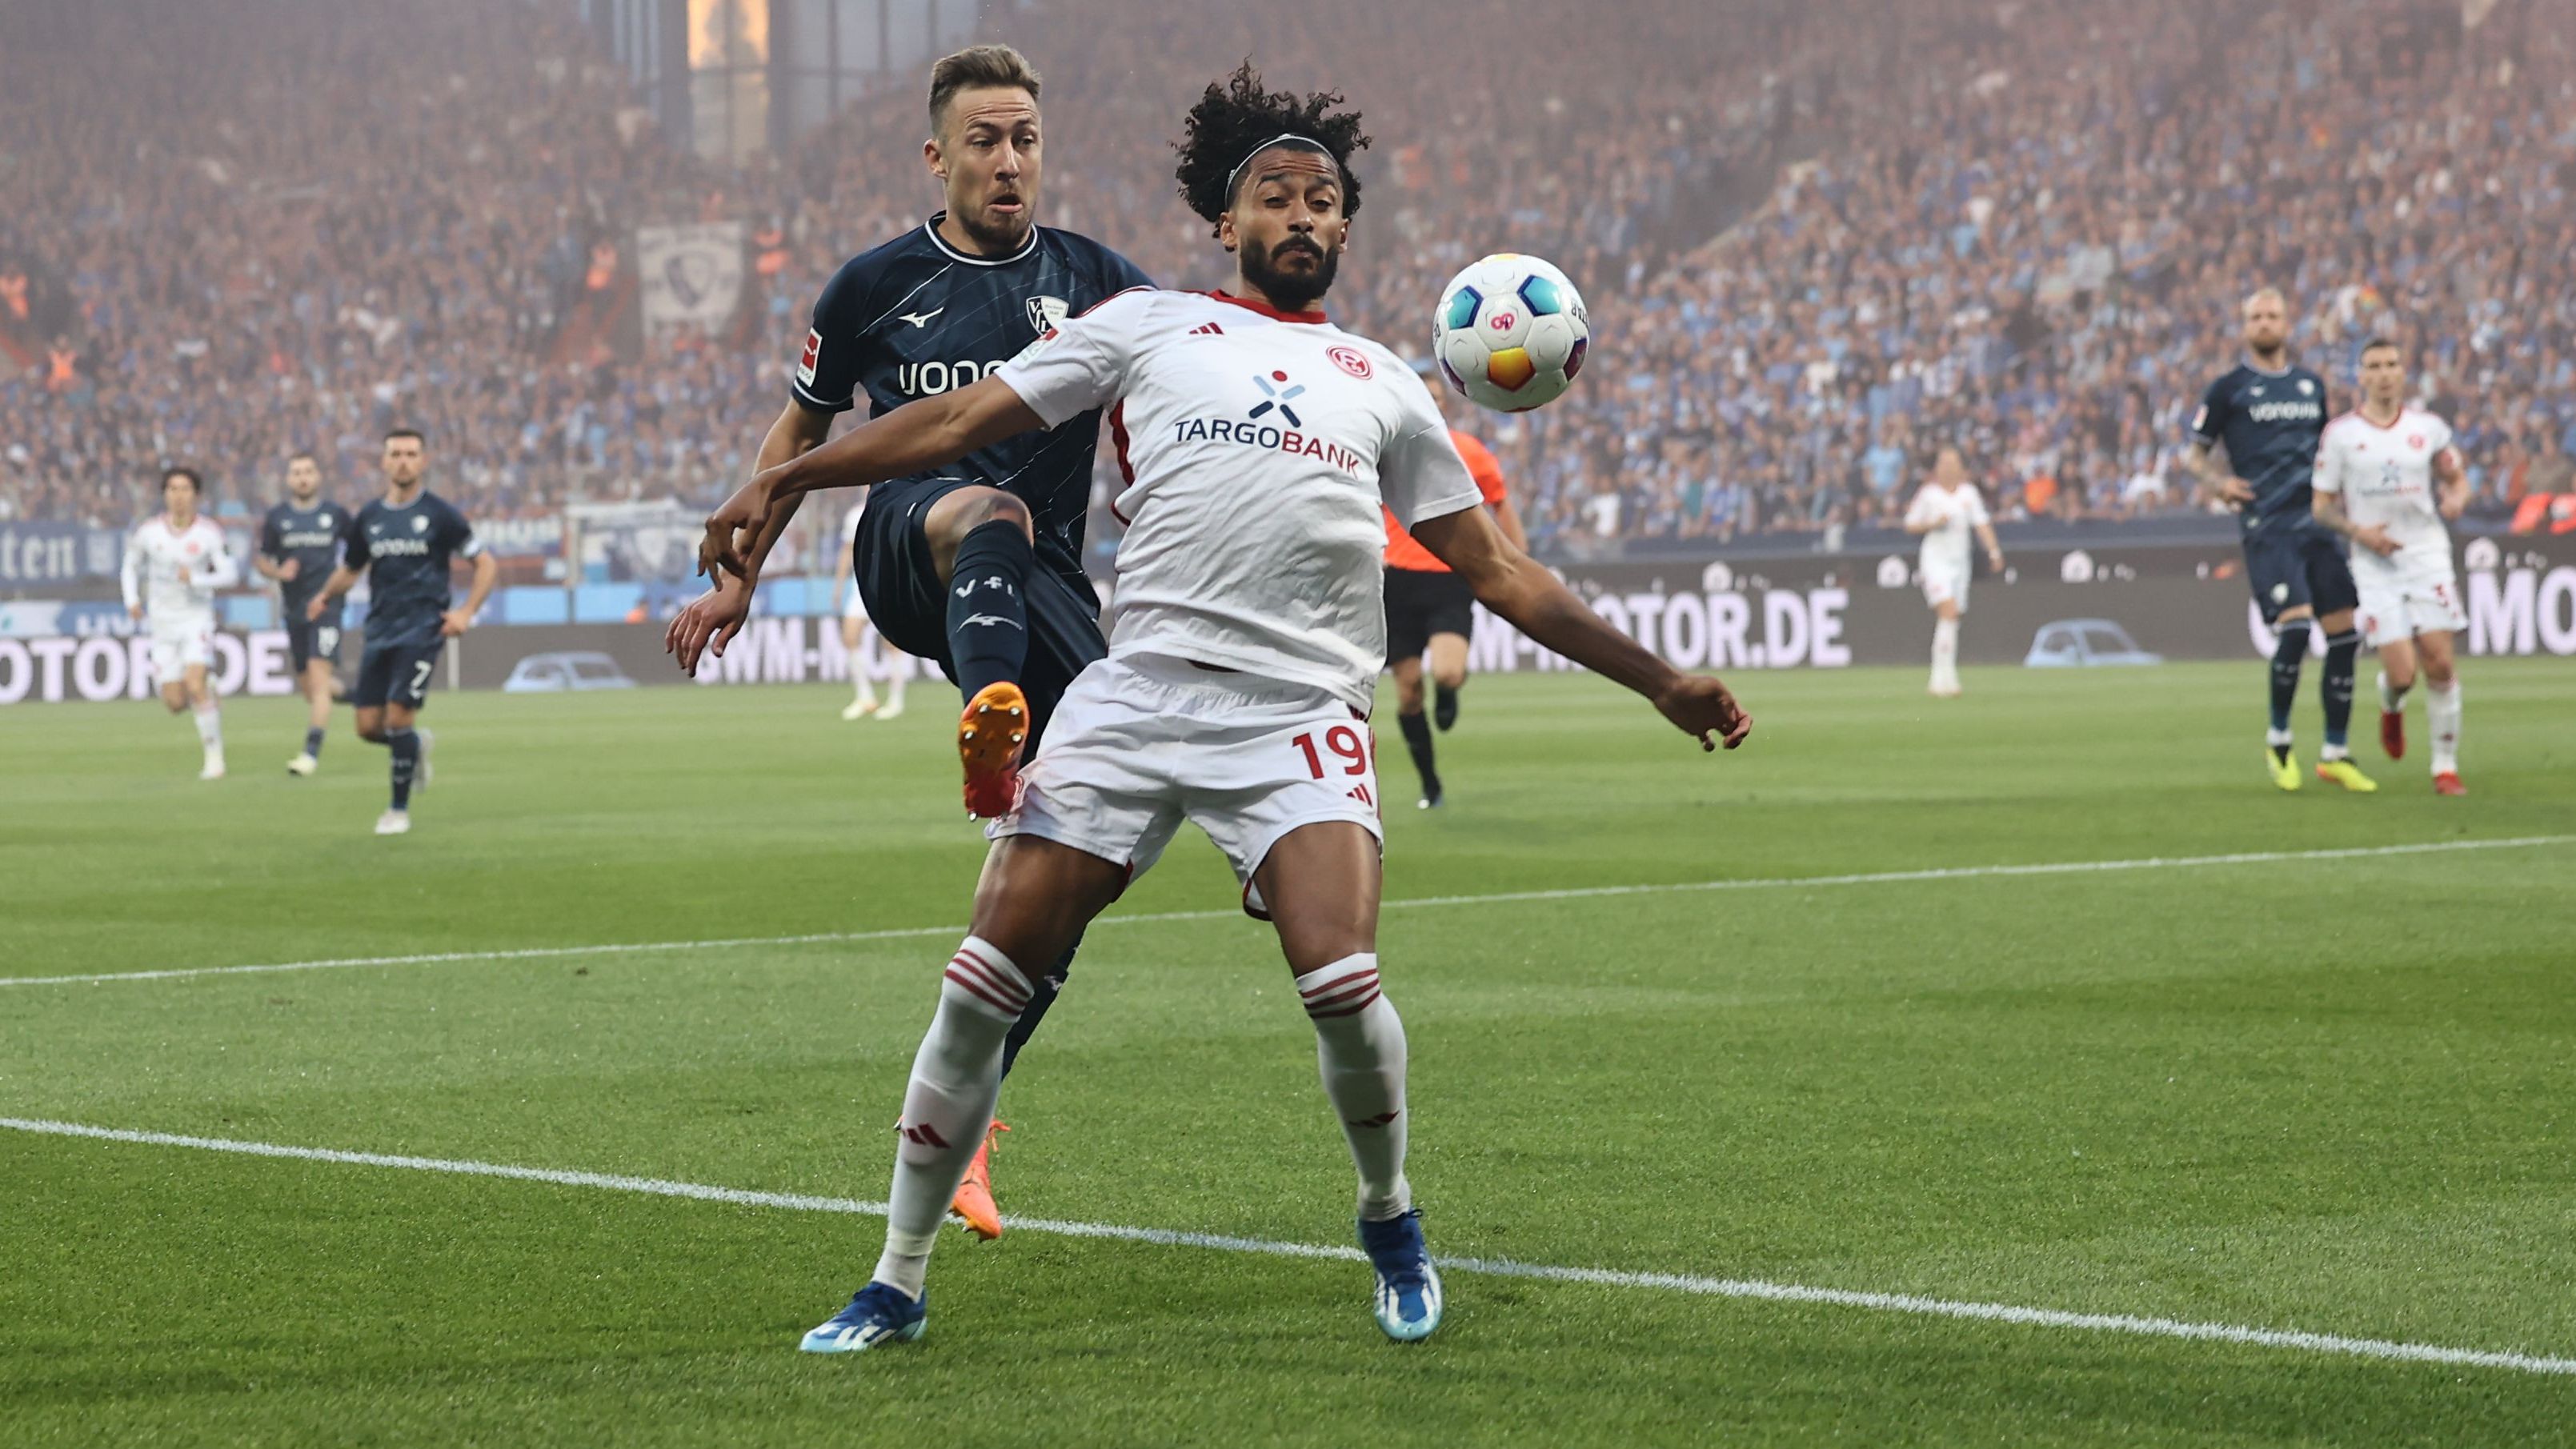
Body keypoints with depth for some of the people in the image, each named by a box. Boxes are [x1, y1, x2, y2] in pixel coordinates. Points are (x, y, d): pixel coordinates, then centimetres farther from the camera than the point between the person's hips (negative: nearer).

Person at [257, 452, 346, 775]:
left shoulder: (336, 514, 2)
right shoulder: (276, 517, 5)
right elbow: (261, 560, 10)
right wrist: (278, 572, -11)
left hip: (326, 606, -3)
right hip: (294, 611, 3)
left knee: (318, 678, -16)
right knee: (306, 685, 9)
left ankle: (312, 751, -21)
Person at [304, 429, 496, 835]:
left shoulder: (439, 515, -3)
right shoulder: (368, 518, 8)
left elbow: (486, 565, 1)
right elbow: (349, 569, 21)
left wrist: (466, 613, -11)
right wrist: (326, 597, 1)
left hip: (423, 629, -4)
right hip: (380, 630, 4)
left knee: (398, 718, -14)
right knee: (368, 726, -1)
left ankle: (399, 809, 2)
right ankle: (416, 746, 32)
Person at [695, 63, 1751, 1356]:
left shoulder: (1381, 384, 19)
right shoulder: (1149, 326, 14)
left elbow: (1495, 568, 22)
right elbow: (965, 418, 11)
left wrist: (1660, 681, 20)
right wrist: (786, 479, 3)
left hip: (1302, 715, 0)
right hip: (1134, 698, 0)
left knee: (1343, 988, -20)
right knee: (983, 982, -7)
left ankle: (1390, 1217, 10)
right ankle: (898, 1285, 7)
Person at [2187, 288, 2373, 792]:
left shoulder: (2311, 385, 18)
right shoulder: (2230, 388, 4)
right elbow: (2198, 455, 8)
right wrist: (2218, 482, -12)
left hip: (2318, 522, 5)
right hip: (2267, 525, -5)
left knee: (2344, 635, -1)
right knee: (2295, 627, -19)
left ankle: (2335, 754, 9)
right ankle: (2278, 740, 2)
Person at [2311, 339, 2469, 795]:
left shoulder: (2428, 428, 5)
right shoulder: (2340, 433, 0)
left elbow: (2456, 478, 17)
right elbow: (2322, 505, 3)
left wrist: (2456, 498, -6)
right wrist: (2358, 531, -14)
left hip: (2427, 553, 2)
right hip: (2375, 564, -2)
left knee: (2439, 663, -7)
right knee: (2401, 674, -10)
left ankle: (2445, 766, 4)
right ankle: (2391, 707, 29)